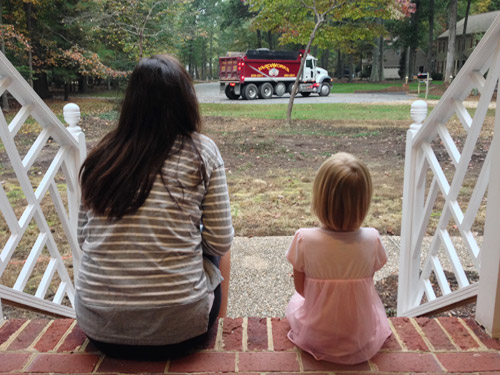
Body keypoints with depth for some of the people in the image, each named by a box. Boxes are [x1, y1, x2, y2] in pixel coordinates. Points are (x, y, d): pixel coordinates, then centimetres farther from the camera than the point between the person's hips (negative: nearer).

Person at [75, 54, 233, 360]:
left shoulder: (101, 155, 1)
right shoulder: (202, 152, -8)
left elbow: (84, 239, 7)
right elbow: (220, 242, -6)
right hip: (177, 328, -3)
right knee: (216, 253, 25)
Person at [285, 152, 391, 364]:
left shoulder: (304, 239, -24)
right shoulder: (371, 239, -21)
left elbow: (300, 288, -9)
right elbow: (368, 282, -4)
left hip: (314, 337, 0)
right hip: (361, 340, 1)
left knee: (294, 302, 31)